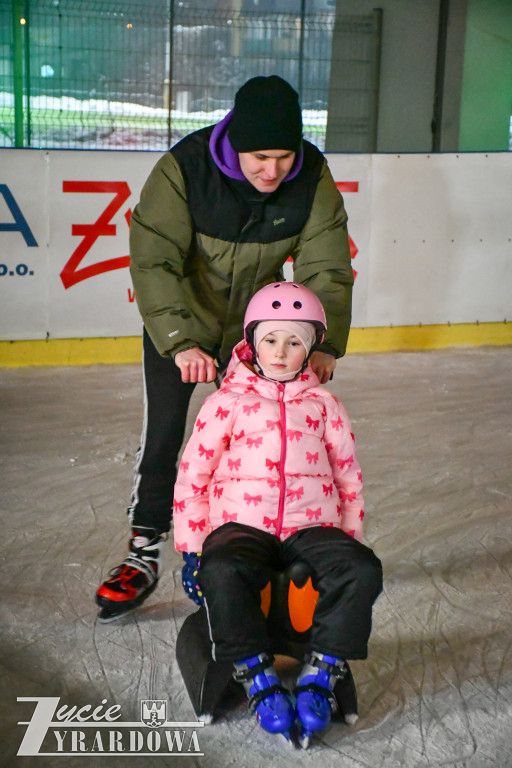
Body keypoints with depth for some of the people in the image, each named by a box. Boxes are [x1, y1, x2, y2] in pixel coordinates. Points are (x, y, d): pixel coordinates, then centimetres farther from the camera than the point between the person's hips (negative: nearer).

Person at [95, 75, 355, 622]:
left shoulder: (313, 177, -20)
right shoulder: (182, 170, -30)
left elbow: (326, 268, -19)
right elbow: (153, 262, -34)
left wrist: (324, 345, -34)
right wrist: (182, 344, -46)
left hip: (256, 325, 3)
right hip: (178, 324, -2)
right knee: (162, 433, -4)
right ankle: (144, 554, 12)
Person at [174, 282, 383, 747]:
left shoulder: (323, 406, 13)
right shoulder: (227, 402, 7)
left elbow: (350, 479, 18)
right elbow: (192, 475, 7)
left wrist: (349, 541, 9)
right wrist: (191, 549, 1)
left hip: (312, 525, 2)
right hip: (241, 523, -1)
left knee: (363, 570, -27)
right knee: (221, 572, -35)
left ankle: (320, 674, -16)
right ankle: (258, 678, -18)